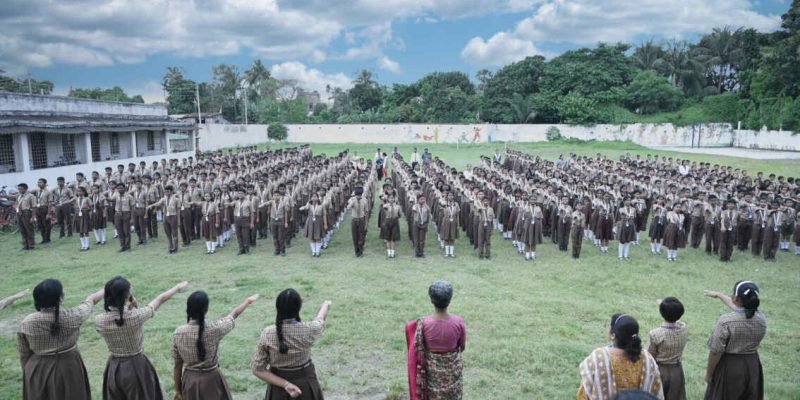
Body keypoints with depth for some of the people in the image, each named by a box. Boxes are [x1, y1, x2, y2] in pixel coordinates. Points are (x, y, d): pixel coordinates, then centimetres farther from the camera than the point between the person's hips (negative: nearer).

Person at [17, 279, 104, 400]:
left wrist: (30, 373, 15)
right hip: (68, 369, -2)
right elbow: (91, 299, 2)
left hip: (37, 373, 2)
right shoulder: (72, 316, -18)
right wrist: (106, 290, 20)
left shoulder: (26, 323, -12)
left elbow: (24, 355, -1)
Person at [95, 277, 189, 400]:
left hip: (114, 369, 3)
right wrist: (178, 288, 8)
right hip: (137, 367, -3)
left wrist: (127, 309, -2)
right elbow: (160, 299, -7)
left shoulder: (99, 321, -15)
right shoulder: (136, 316, -24)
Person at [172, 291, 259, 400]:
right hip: (211, 380, -3)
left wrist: (177, 390, 10)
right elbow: (234, 314, -3)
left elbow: (177, 365, -3)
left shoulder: (178, 333, -13)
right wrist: (248, 301, 16)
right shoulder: (214, 329, -22)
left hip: (189, 381, 3)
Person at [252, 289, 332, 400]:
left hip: (278, 388, 1)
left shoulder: (267, 334, -18)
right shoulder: (308, 330, -20)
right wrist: (326, 305, 24)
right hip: (305, 386, -1)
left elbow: (257, 369, -14)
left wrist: (285, 384, -16)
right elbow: (321, 318, 4)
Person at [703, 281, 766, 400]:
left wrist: (708, 373, -5)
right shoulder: (761, 320, -5)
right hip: (752, 366, 5)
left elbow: (716, 352, -18)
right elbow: (739, 307, 16)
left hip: (729, 367, -5)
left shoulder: (725, 322, -24)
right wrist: (719, 295, 28)